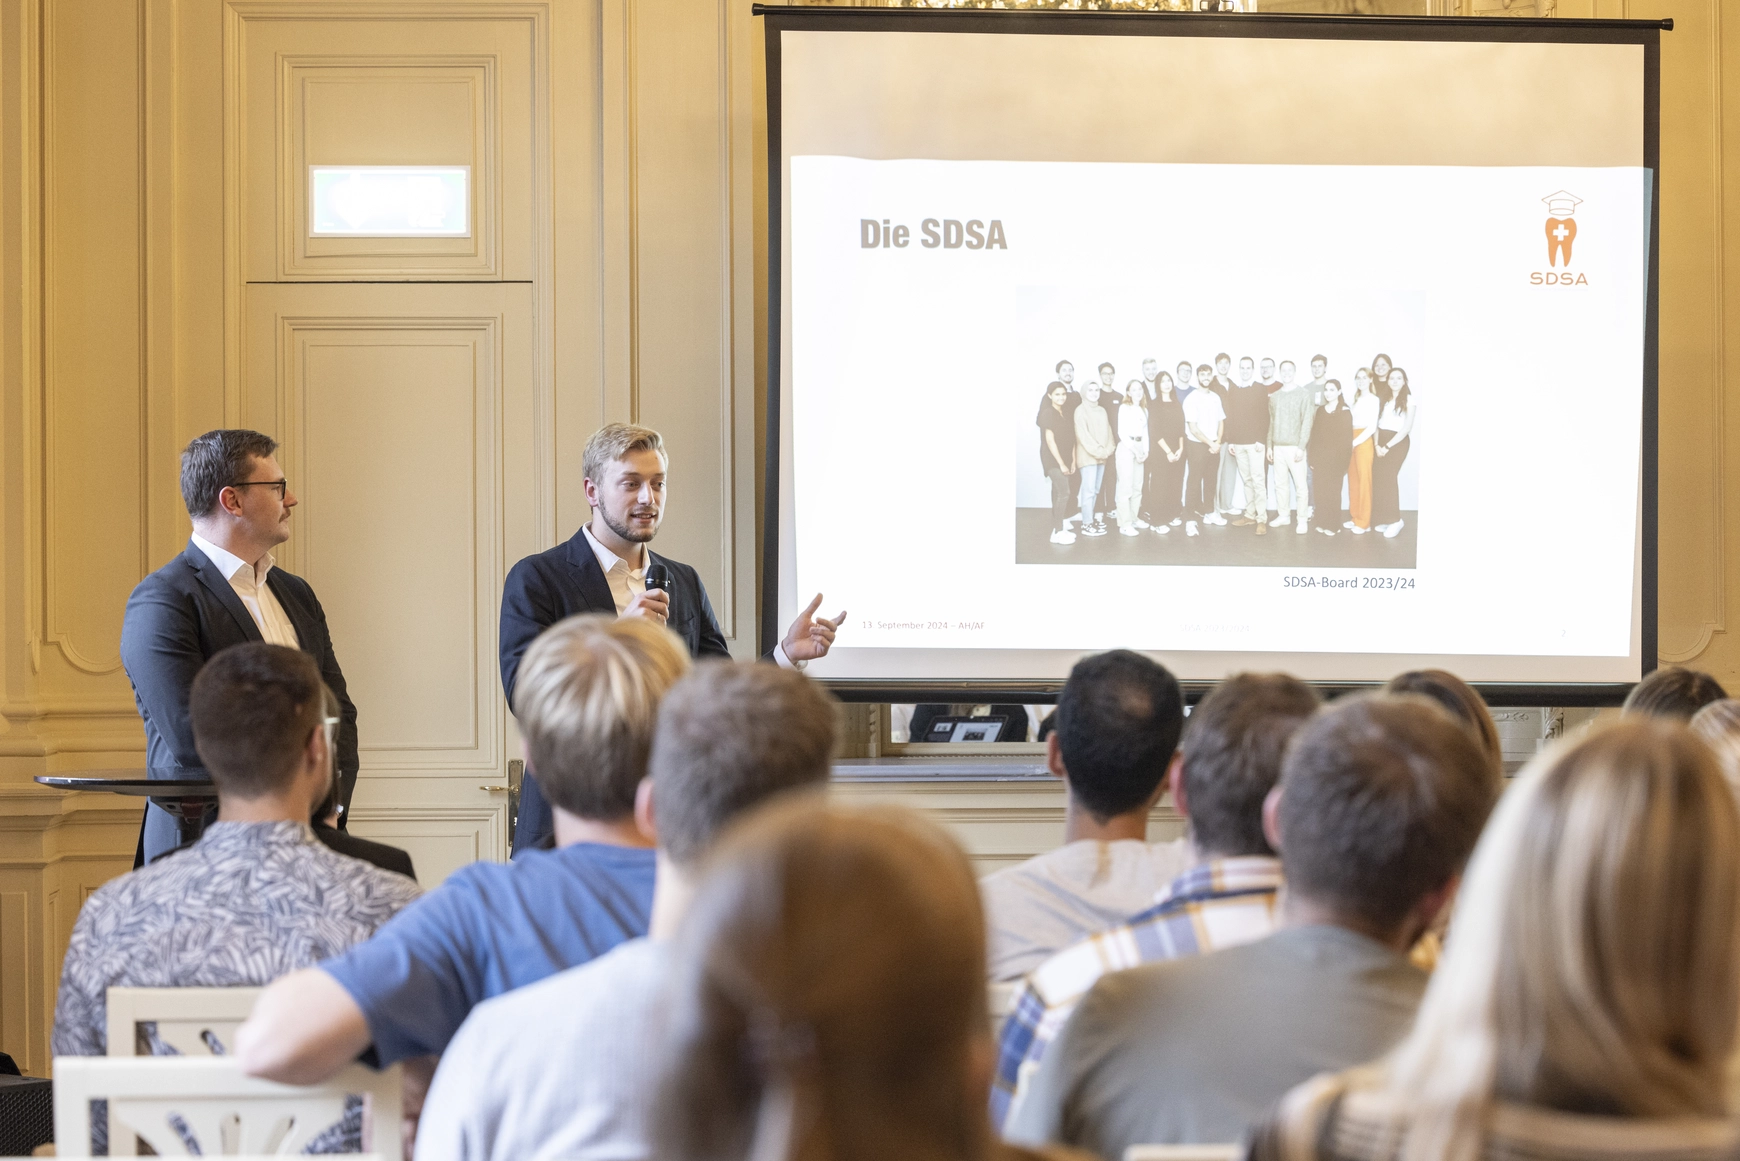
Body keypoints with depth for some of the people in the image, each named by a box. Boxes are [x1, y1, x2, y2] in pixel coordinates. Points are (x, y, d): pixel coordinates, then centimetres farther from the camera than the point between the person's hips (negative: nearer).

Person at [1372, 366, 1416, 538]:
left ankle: (1395, 519, -8)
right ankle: (1386, 519, 5)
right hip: (1381, 442, 6)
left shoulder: (1409, 400, -5)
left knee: (1388, 477, -15)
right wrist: (1377, 444, -6)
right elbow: (1377, 423, 9)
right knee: (1378, 478, -1)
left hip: (1397, 442, -6)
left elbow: (1407, 427, -10)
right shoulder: (1384, 399, 14)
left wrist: (1388, 446, -11)